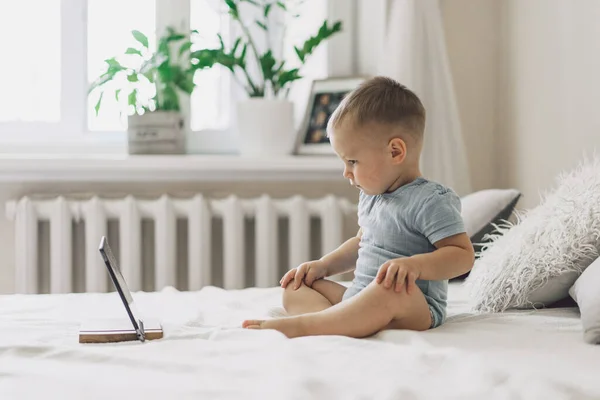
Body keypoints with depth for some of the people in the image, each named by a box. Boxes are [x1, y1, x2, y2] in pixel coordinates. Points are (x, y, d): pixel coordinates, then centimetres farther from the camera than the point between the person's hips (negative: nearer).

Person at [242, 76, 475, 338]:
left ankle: (299, 325, -40)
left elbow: (463, 255, -18)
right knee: (295, 287, 3)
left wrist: (415, 265, -33)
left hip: (416, 308, -9)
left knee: (394, 289, -40)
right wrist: (323, 265, 17)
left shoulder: (430, 201, -12)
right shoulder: (370, 196, 16)